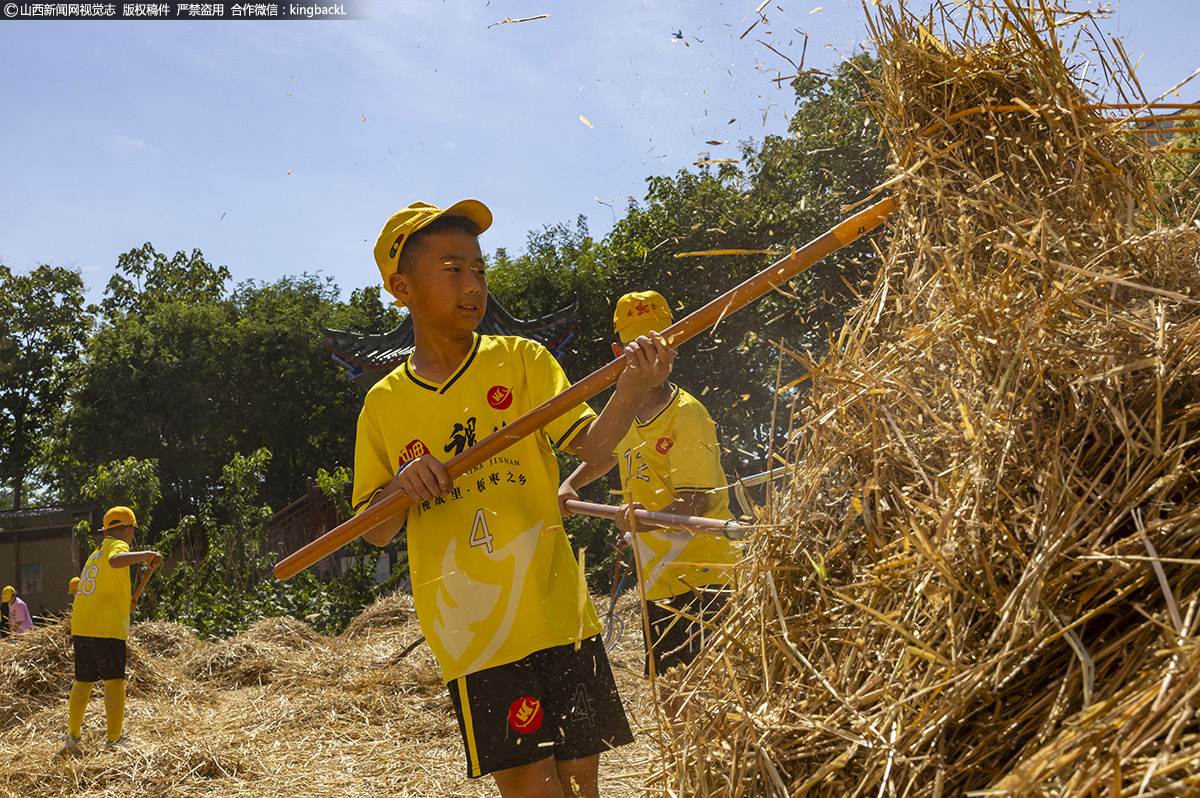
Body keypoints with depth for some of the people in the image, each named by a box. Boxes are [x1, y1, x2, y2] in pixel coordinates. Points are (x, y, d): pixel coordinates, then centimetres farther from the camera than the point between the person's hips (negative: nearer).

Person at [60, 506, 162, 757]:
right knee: (114, 682, -6)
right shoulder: (117, 546, -3)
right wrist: (147, 555, -21)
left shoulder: (96, 552, 23)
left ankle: (73, 739, 18)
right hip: (107, 628, -8)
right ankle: (114, 741, -7)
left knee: (82, 682, 14)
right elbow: (116, 560, -29)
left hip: (80, 626, 8)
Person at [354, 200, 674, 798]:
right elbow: (374, 531, 9)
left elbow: (589, 442, -8)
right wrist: (401, 485, -12)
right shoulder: (384, 405, 6)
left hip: (559, 614, 1)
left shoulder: (520, 361, 4)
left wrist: (631, 387, -27)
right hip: (472, 634, 0)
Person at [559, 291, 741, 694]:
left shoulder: (687, 415, -13)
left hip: (703, 577, -8)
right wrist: (569, 485, 15)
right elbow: (605, 453, 32)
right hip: (659, 581, 8)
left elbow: (695, 501, -20)